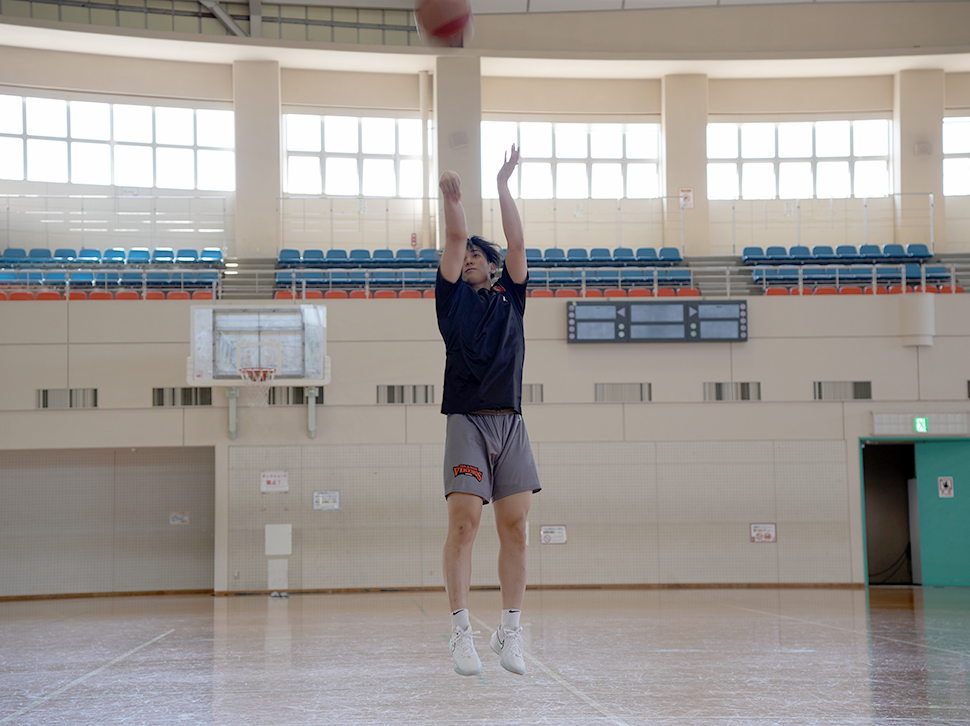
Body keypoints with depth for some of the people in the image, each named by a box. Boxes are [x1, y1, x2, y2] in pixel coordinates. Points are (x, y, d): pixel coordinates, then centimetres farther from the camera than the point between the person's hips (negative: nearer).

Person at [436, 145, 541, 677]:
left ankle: (510, 633, 5)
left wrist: (503, 186, 8)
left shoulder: (510, 298, 18)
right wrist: (451, 199, -8)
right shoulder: (453, 298, 14)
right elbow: (455, 240, 4)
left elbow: (516, 245, 9)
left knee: (514, 526, -1)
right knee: (464, 521, -11)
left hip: (510, 422, 2)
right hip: (467, 420, -2)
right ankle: (461, 633, -10)